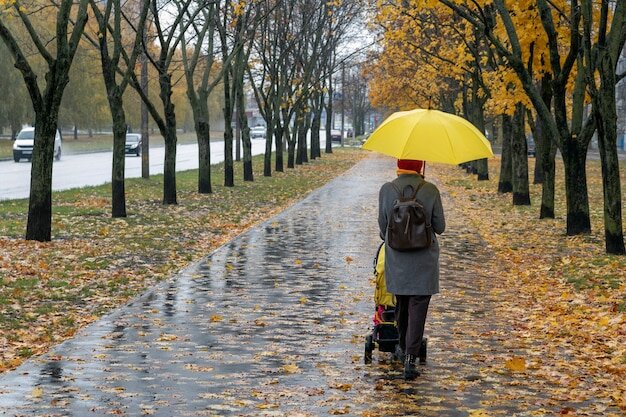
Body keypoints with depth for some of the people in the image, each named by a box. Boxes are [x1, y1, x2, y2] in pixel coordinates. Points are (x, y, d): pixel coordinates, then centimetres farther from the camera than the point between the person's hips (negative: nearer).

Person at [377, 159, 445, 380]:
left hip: (396, 260, 2)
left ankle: (403, 348, 36)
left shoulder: (386, 190, -7)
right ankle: (410, 358, -7)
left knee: (401, 305, 20)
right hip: (424, 260, -2)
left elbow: (383, 226, 3)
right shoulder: (431, 190, -10)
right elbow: (440, 227, -4)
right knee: (418, 309, 0)